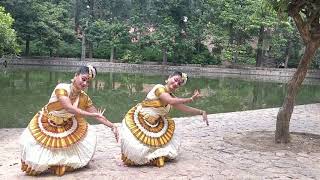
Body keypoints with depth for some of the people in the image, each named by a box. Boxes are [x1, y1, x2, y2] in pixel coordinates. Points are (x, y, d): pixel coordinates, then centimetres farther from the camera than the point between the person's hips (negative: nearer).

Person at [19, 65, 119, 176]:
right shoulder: (62, 88, -28)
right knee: (29, 142, -21)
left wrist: (112, 126, -13)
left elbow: (97, 114, -5)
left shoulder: (84, 98, -11)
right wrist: (91, 114, -41)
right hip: (45, 125, -5)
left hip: (65, 128, 5)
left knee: (89, 136, -4)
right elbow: (69, 108, -41)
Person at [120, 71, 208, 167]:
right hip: (137, 121, -8)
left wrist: (201, 112, 2)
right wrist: (191, 99, -24)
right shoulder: (159, 88, -17)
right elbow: (171, 101, -31)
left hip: (154, 126, 8)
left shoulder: (172, 97, 6)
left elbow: (185, 108, 10)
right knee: (135, 148, -22)